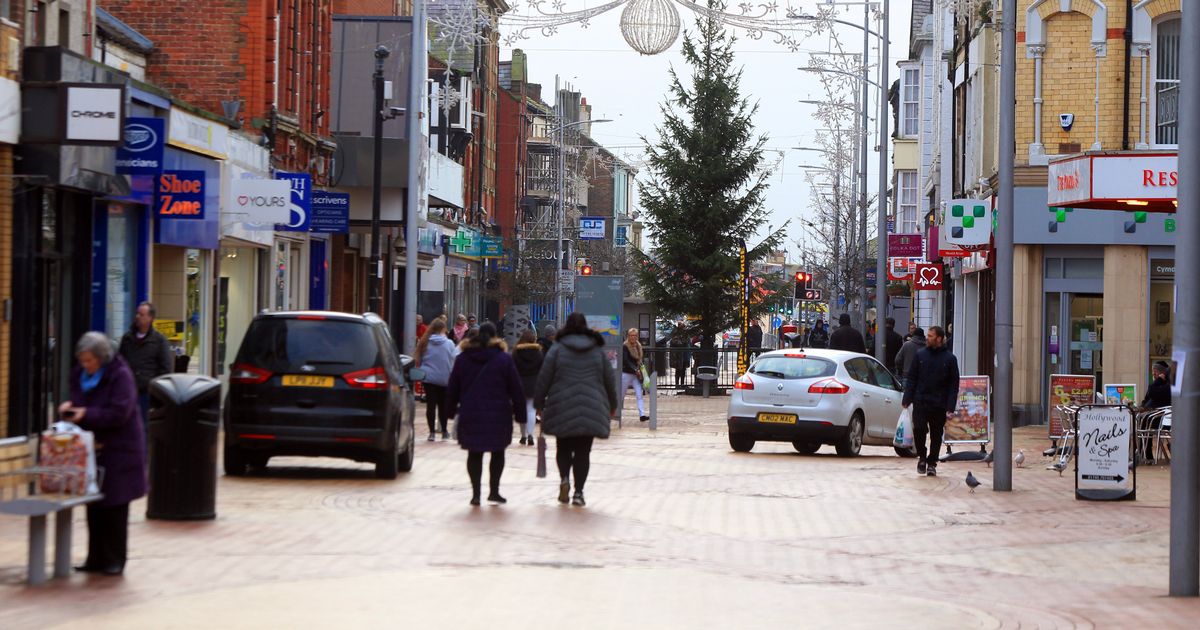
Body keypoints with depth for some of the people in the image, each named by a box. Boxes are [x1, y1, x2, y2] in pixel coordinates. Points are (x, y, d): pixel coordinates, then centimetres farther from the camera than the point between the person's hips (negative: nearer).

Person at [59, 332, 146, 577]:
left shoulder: (120, 375, -14)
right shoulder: (80, 374, 6)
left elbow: (119, 414, -21)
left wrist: (85, 414, -23)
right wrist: (70, 407, -3)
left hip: (117, 451, -6)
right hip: (91, 449, 6)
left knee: (115, 507, 0)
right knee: (94, 506, 7)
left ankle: (115, 560, 8)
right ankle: (96, 558, 14)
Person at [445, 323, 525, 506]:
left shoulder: (462, 359, 5)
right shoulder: (504, 359, -3)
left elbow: (452, 388, 9)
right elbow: (516, 389, -2)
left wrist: (451, 409, 17)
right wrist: (519, 413, 3)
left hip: (470, 414, 2)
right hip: (498, 415, -2)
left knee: (474, 454, 7)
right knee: (498, 453, 11)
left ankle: (476, 493, 2)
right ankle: (494, 491, 7)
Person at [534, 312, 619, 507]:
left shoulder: (557, 349, 1)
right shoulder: (598, 350, 8)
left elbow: (544, 378, -1)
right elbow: (610, 379, 13)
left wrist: (539, 403, 9)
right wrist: (612, 405, 25)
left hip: (563, 409, -1)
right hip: (592, 409, 1)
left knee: (564, 448, 14)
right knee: (583, 451, 6)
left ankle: (564, 478, -11)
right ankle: (578, 493, 1)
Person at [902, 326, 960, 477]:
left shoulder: (950, 359, 1)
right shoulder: (920, 355, 6)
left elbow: (954, 385, 0)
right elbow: (911, 378, 8)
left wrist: (950, 407, -8)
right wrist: (907, 399, -3)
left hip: (939, 406, -1)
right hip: (920, 403, 1)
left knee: (936, 436, 5)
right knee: (919, 429, -10)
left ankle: (931, 464, 17)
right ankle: (922, 457, 12)